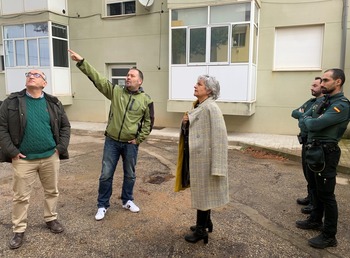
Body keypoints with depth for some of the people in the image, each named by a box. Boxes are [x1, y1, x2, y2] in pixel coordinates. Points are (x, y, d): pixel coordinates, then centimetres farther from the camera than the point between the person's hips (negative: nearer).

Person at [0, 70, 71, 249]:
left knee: (52, 191, 15)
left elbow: (65, 126, 7)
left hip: (50, 157, 2)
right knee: (21, 196, 7)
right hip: (23, 159, -2)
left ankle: (51, 219, 36)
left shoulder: (53, 103, 2)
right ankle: (18, 230, 24)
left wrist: (61, 147, -2)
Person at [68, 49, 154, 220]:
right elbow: (96, 78, -8)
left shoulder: (146, 100, -3)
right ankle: (102, 205, 23)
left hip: (131, 144, 0)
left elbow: (149, 122, 3)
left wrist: (139, 139, -2)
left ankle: (127, 201, 35)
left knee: (130, 175, 14)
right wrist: (81, 62, -16)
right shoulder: (115, 91, -2)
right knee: (106, 174, 6)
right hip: (112, 141, 1)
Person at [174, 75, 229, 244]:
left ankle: (201, 230, 18)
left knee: (202, 192, 3)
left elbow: (219, 135, -23)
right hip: (195, 156, 9)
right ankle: (206, 222, 36)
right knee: (201, 192, 19)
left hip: (203, 157, -9)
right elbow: (191, 131, 18)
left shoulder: (211, 108, -18)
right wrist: (185, 122, -5)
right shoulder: (197, 106, 10)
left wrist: (216, 165, -24)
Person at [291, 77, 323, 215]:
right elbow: (294, 112, 10)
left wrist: (301, 115, -10)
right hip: (306, 141, 9)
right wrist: (301, 113, -10)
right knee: (307, 171, 18)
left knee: (313, 174, 0)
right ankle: (310, 197, 32)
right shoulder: (310, 101, 15)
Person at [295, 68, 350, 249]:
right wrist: (311, 122, -8)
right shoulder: (323, 101, 11)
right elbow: (303, 122, 12)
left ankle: (329, 236, 10)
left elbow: (313, 124, -25)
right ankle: (315, 221, 37)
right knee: (318, 189, 21)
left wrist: (308, 120, -6)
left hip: (326, 153, -9)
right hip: (315, 151, 9)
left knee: (327, 194, -1)